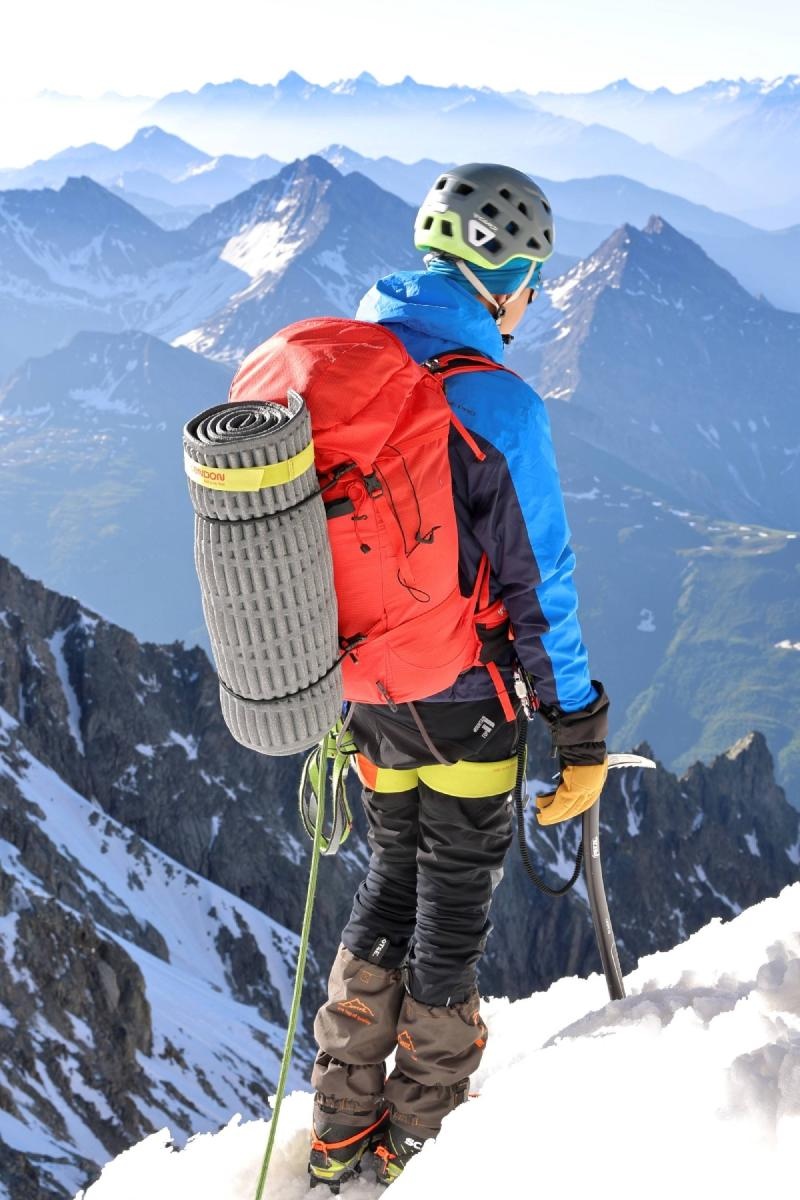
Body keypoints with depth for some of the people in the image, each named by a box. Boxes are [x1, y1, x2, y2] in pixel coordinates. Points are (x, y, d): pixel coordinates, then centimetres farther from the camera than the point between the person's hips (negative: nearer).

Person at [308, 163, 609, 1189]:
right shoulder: (497, 407, -22)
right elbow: (538, 585, -19)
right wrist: (581, 731, -10)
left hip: (368, 691, 6)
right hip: (465, 705, -6)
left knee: (391, 878, 23)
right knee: (454, 911, 12)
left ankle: (341, 1129, 31)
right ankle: (420, 1138, 30)